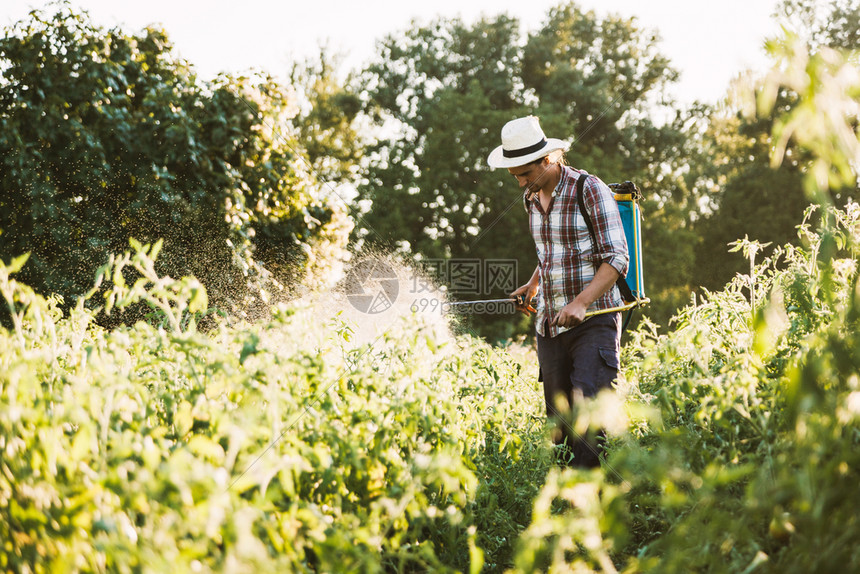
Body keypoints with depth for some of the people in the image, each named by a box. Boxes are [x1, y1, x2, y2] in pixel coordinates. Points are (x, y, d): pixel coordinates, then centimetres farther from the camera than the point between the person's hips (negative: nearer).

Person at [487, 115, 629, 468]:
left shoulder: (590, 191, -9)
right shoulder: (531, 197, 12)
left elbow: (616, 260, -13)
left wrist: (581, 302, -25)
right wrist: (532, 287, 13)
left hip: (593, 322, -7)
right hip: (550, 325, 7)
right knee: (560, 422, 6)